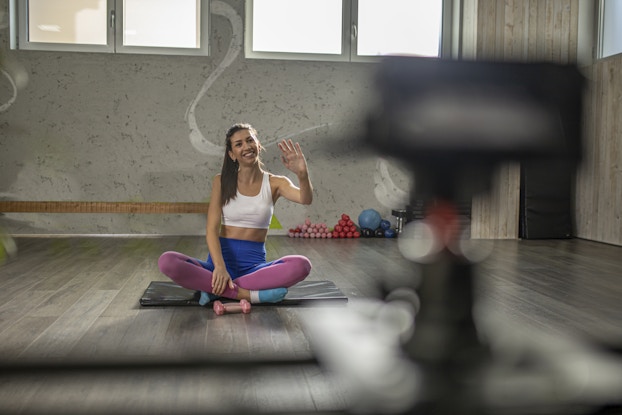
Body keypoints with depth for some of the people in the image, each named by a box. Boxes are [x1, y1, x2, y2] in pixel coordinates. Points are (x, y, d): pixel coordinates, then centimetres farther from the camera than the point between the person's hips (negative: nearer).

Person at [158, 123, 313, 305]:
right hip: (222, 258, 0)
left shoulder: (274, 183, 3)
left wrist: (302, 174, -39)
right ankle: (249, 295, -26)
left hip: (255, 265, 0)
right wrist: (219, 267, -22)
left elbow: (306, 199, -17)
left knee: (301, 265, -31)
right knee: (167, 261, -27)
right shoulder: (222, 182, 3)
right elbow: (212, 228, -6)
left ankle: (217, 289, -23)